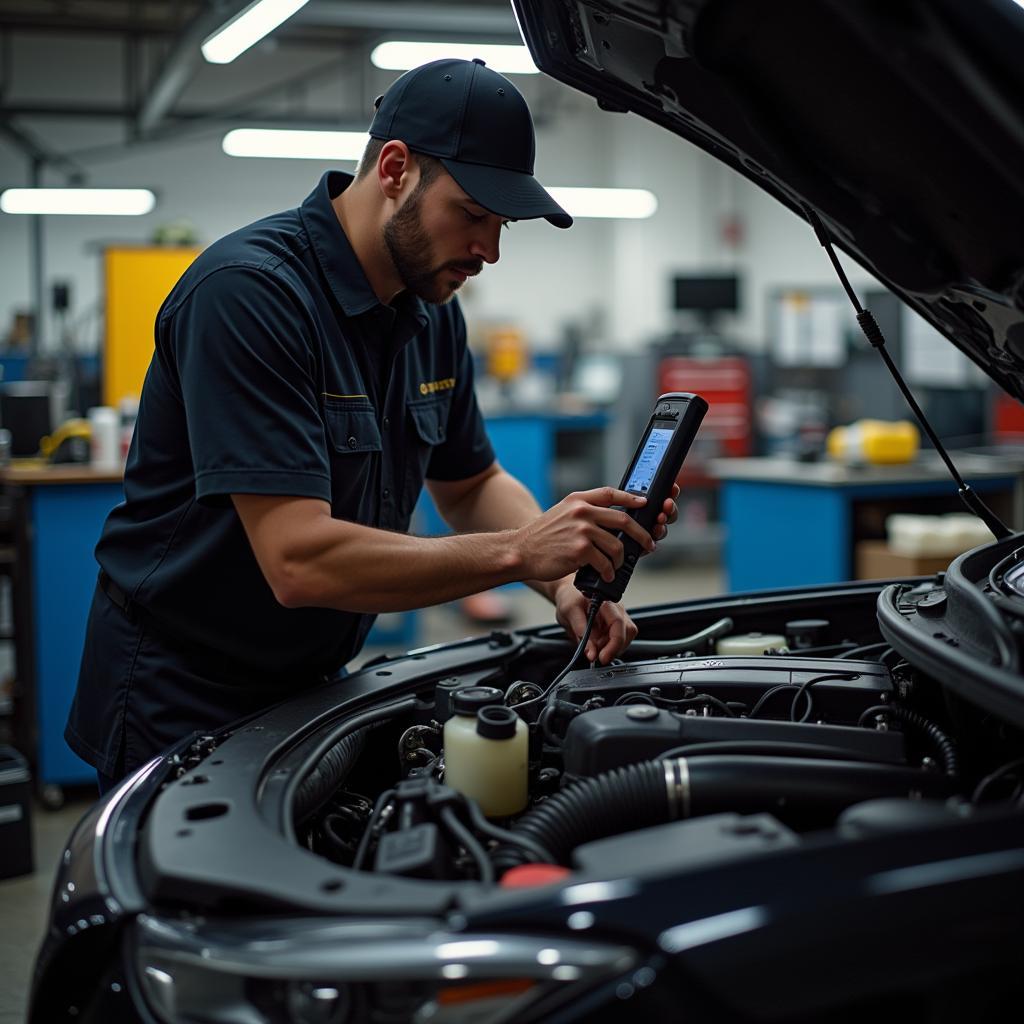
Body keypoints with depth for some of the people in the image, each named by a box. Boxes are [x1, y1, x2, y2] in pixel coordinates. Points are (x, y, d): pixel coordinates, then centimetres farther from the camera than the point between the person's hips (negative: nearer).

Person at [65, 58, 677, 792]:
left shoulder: (432, 311, 1)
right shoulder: (249, 292, -26)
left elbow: (473, 484, 12)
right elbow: (300, 560, -33)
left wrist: (564, 579, -8)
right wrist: (519, 551, -32)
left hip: (315, 682, 8)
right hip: (181, 700, -8)